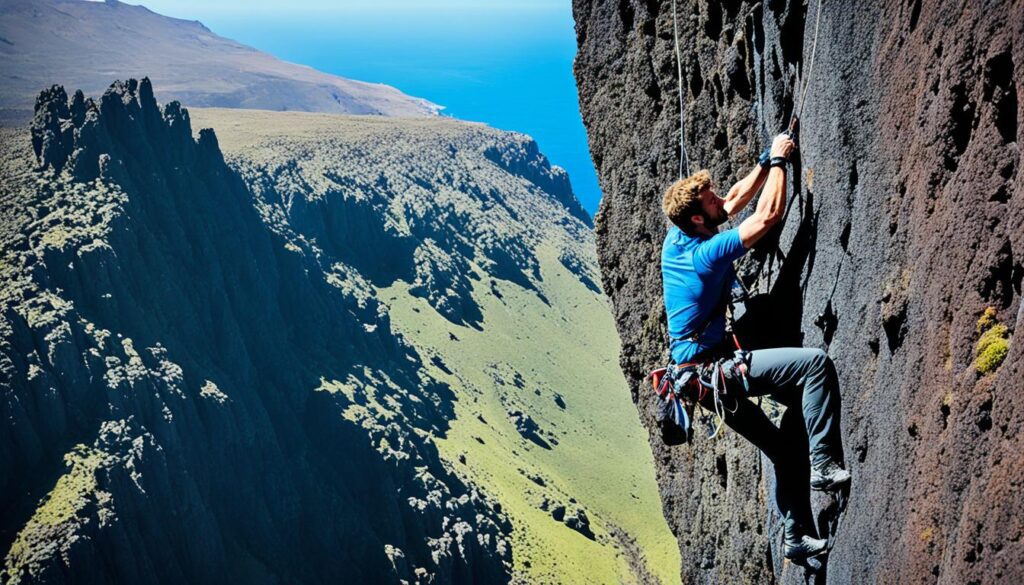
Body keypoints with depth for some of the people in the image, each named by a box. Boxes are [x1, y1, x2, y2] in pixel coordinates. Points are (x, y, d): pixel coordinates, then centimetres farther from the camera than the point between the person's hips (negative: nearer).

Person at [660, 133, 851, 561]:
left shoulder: (675, 238, 4)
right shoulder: (708, 253, -21)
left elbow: (736, 200, 17)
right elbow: (768, 215, -18)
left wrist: (769, 160, 11)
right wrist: (779, 160, -5)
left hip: (703, 371, 9)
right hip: (714, 368, -9)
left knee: (781, 449, 16)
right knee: (816, 363, -20)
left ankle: (796, 538, 25)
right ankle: (824, 465, -17)